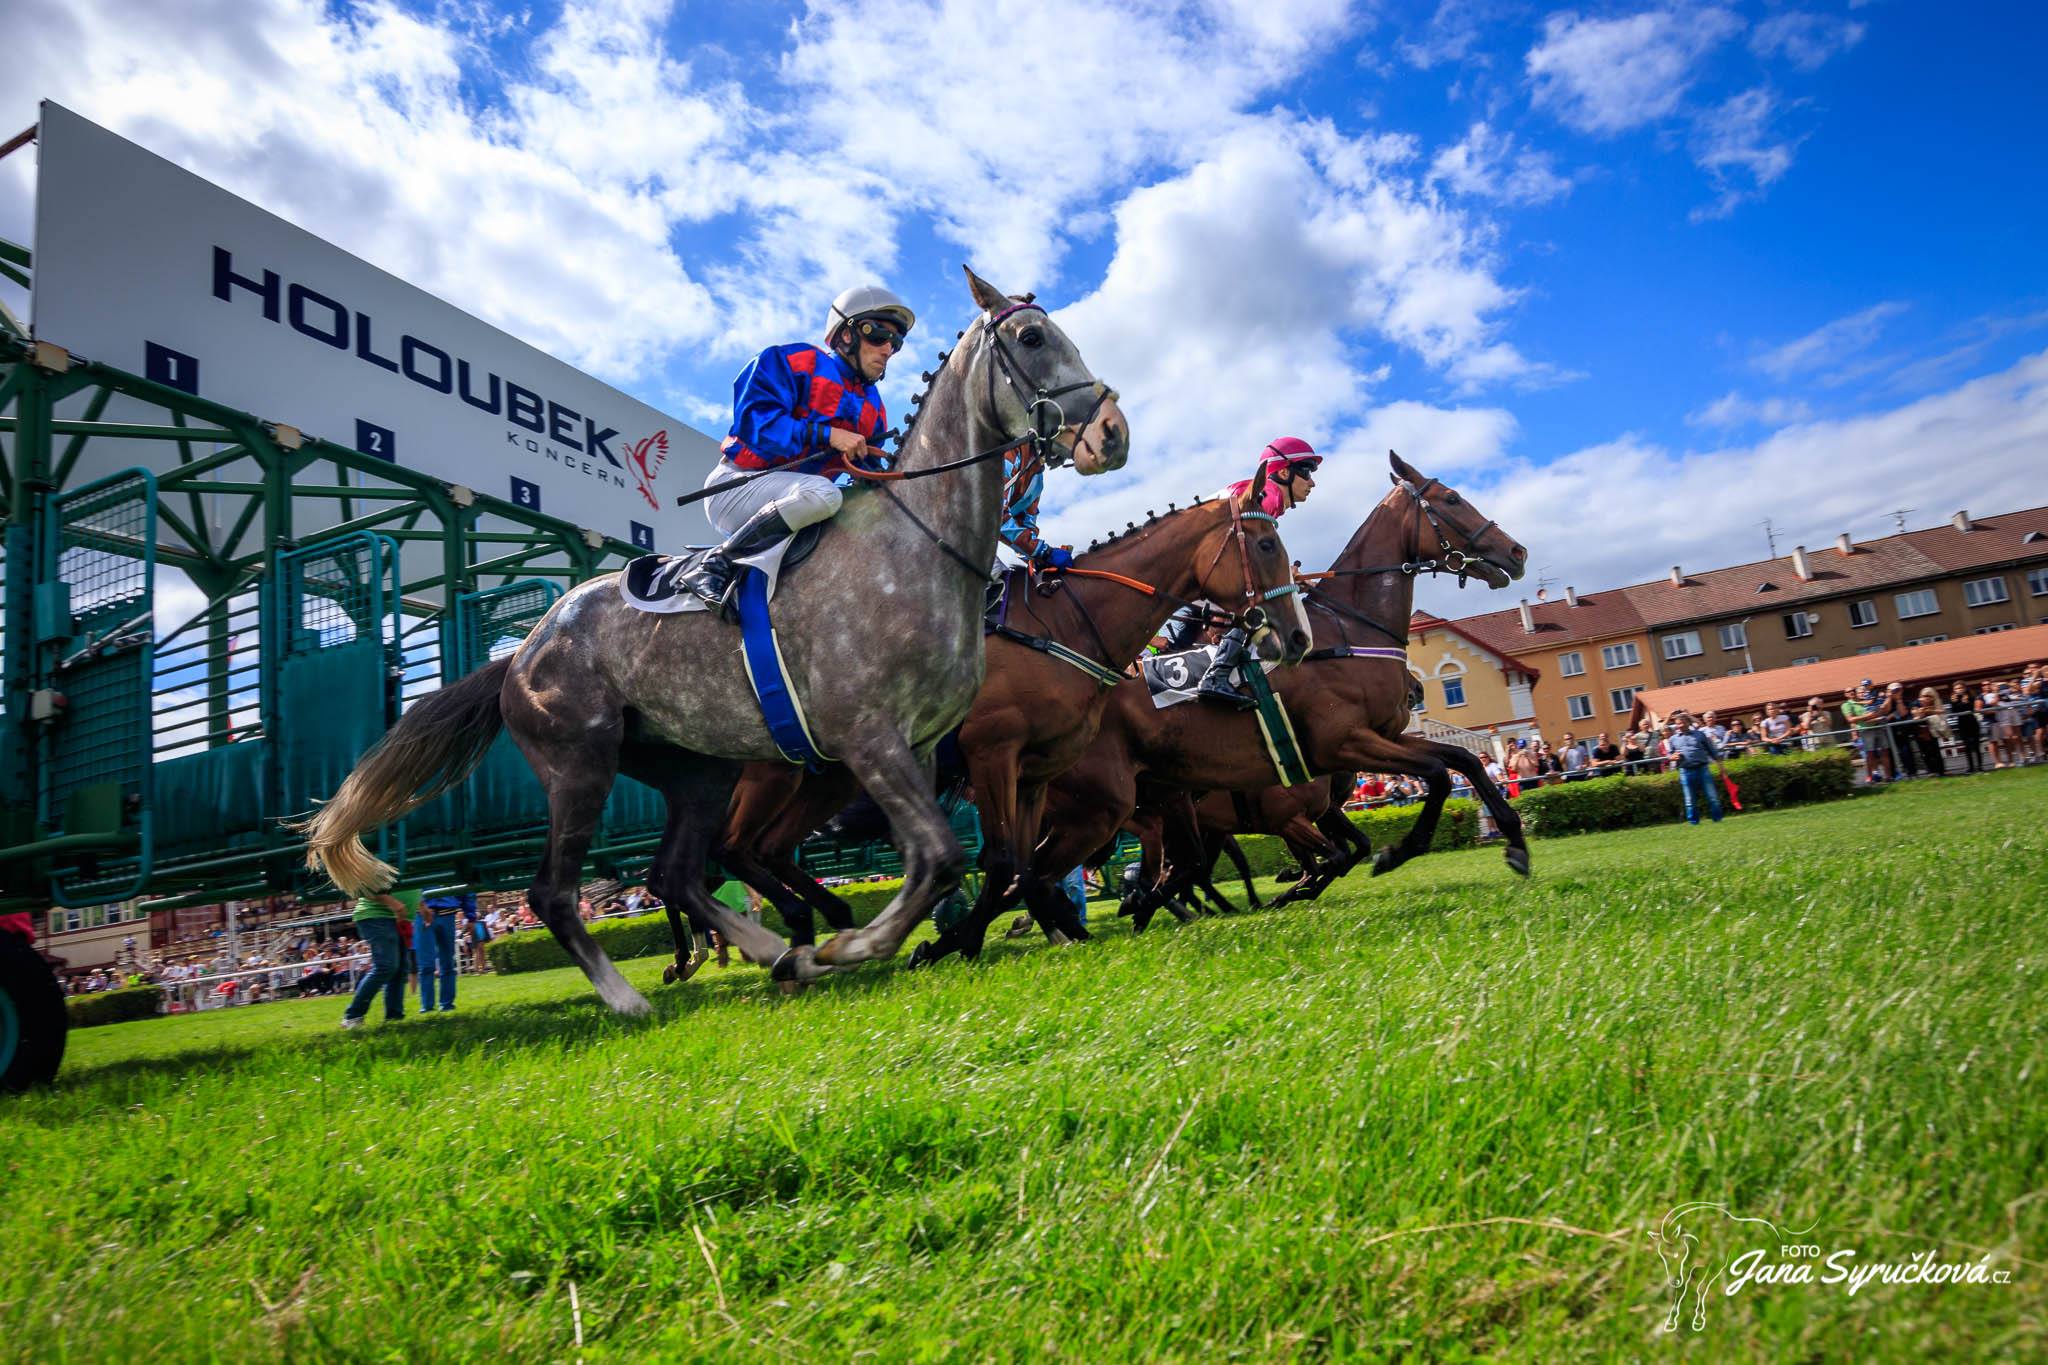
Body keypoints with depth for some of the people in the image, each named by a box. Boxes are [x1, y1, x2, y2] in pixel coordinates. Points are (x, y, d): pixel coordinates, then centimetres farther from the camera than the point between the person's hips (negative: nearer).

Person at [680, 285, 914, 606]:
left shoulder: (874, 408, 16)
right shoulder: (792, 361, -6)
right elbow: (753, 420, -20)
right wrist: (827, 434, -26)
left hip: (795, 498, 8)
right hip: (737, 483, -8)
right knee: (821, 494, -36)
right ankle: (714, 563, -23)